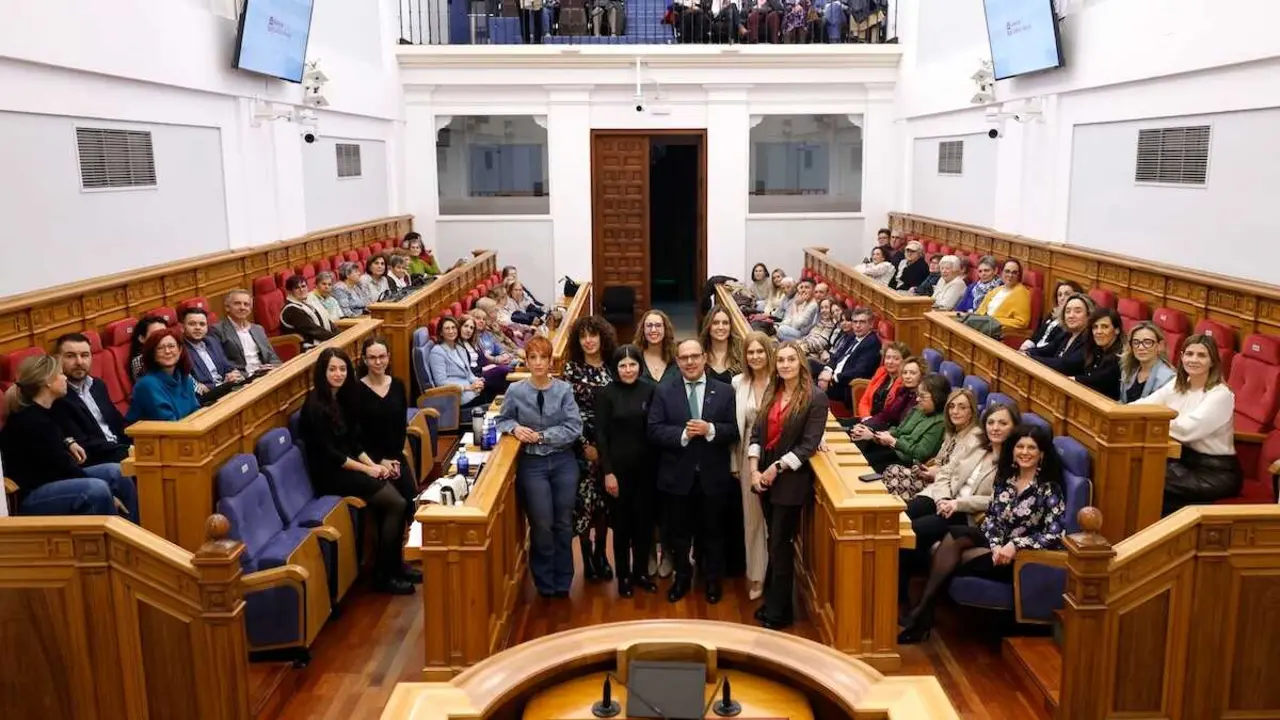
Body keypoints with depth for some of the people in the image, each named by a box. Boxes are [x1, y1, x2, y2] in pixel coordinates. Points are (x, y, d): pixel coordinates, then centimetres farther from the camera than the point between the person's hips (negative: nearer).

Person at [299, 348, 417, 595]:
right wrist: (366, 469, -14)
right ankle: (383, 575, -8)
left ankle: (395, 564, 1)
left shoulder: (342, 398, 10)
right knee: (396, 504, -18)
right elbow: (328, 453, -18)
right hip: (330, 474, -8)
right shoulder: (315, 405, -16)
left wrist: (372, 464, -2)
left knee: (397, 499, -13)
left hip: (348, 467, 8)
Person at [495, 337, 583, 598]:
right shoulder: (515, 391, -4)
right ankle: (545, 585, 22)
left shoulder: (564, 389, -6)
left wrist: (541, 436, -16)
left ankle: (562, 583, 25)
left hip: (563, 462, 1)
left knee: (563, 524, 9)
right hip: (532, 464, 0)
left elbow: (574, 428, -11)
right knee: (542, 525, 3)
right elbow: (502, 420, 9)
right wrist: (515, 428, -12)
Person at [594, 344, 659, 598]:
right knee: (621, 523, 7)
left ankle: (640, 571, 26)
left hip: (645, 466, 2)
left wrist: (657, 464, -2)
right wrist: (607, 472, -10)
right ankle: (623, 576, 21)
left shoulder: (649, 390, 0)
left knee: (644, 520, 9)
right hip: (617, 468, -2)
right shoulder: (606, 394, -6)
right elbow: (601, 435, -6)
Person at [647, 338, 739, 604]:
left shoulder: (725, 391, 0)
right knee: (678, 532, 14)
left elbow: (734, 430, -5)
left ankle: (712, 579, 32)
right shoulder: (664, 392, -1)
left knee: (712, 531, 14)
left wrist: (710, 429, -22)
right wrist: (683, 433, -22)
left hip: (713, 476, 0)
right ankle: (682, 577, 33)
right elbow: (654, 431, -9)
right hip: (677, 476, 0)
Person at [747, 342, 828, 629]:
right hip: (765, 477, 5)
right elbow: (757, 433, 7)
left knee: (780, 545, 1)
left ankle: (778, 612, 14)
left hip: (791, 480, -5)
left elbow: (808, 445, -14)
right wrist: (754, 470, -6)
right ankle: (773, 602, 26)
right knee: (775, 543, 14)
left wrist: (776, 468, -16)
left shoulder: (816, 398, -10)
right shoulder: (771, 393, 8)